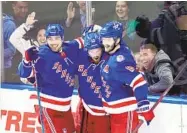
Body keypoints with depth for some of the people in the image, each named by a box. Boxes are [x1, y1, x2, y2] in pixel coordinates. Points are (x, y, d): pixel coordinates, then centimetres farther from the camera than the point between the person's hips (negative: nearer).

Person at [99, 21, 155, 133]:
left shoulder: (120, 60, -27)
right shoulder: (112, 52, -1)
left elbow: (139, 82, -32)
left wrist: (145, 109, -32)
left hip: (125, 111, -10)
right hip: (116, 110, 10)